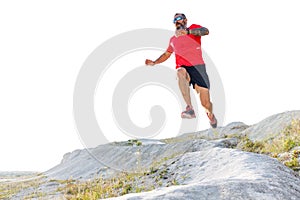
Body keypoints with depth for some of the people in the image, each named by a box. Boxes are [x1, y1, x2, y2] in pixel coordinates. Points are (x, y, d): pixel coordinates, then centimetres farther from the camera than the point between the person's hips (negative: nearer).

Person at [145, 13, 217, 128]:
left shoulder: (194, 28, 9)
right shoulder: (173, 39, 24)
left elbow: (205, 31, -13)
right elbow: (167, 54, 38)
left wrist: (188, 31, -29)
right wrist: (154, 62, 22)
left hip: (198, 67, -2)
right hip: (183, 67, 3)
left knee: (206, 104, -6)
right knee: (181, 72, -39)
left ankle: (211, 116, 31)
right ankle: (190, 108, -47)